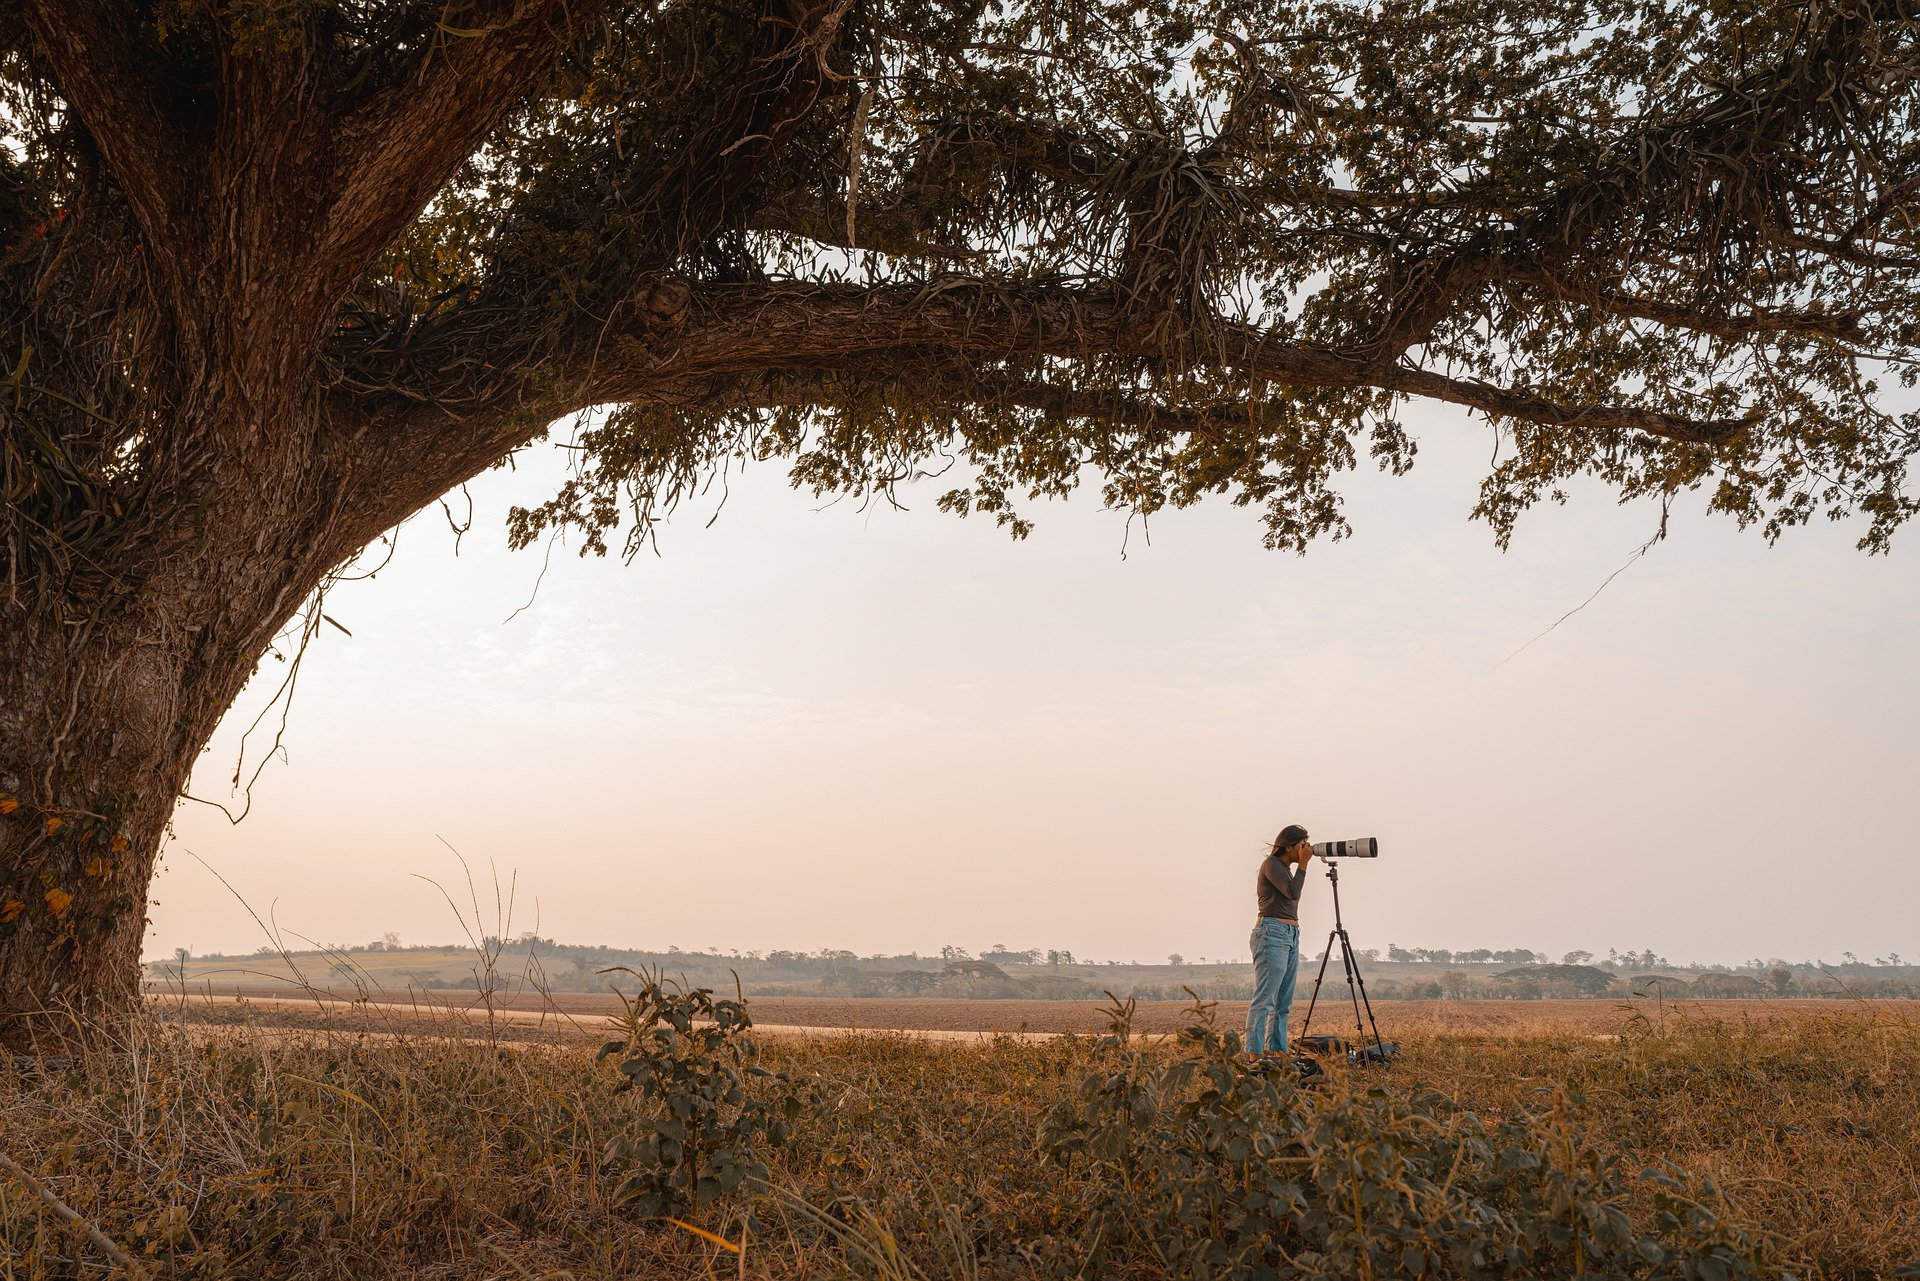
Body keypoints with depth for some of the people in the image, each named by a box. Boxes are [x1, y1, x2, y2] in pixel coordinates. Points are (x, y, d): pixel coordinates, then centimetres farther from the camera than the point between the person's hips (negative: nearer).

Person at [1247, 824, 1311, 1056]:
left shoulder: (1287, 867, 18)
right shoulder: (1271, 863, -8)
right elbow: (1292, 893, -18)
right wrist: (1303, 863, -11)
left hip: (1291, 935, 10)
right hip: (1272, 933, -10)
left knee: (1284, 1003, 9)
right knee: (1264, 1000, -13)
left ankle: (1277, 1051, 11)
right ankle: (1253, 1055, -16)